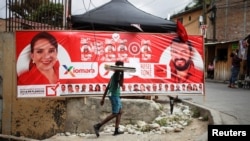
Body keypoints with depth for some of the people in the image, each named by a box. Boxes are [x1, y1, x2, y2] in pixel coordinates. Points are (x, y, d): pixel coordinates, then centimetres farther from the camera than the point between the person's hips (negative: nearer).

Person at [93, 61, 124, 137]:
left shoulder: (115, 74, 17)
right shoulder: (117, 74, -11)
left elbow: (107, 87, 16)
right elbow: (121, 84, -25)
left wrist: (103, 98, 17)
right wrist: (122, 73, -23)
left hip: (115, 96, 10)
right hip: (114, 95, -10)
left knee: (120, 112, 10)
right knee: (114, 114, -9)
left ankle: (116, 130, 8)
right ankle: (98, 126, -11)